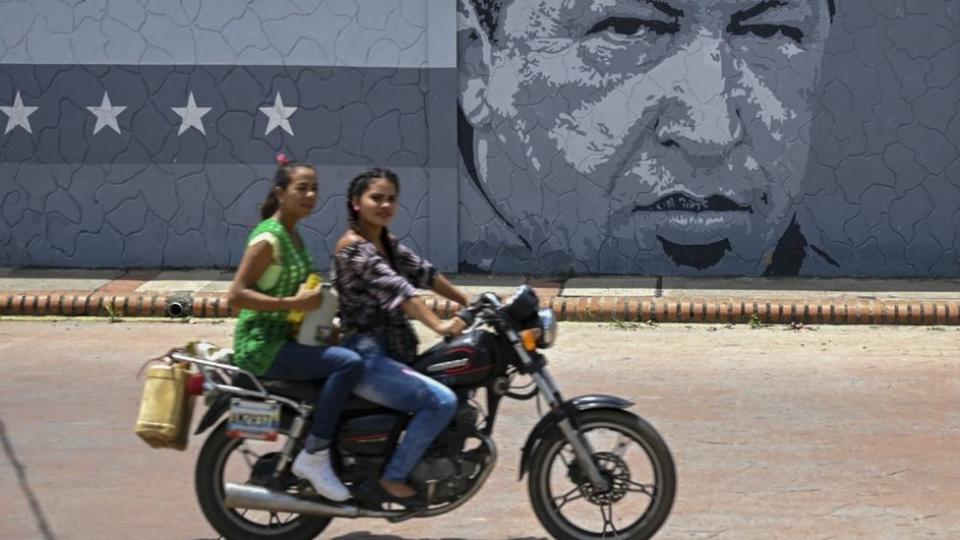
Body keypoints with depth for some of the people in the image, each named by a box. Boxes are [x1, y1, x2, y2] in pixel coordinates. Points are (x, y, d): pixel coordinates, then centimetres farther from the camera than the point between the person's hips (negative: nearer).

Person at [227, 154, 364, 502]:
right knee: (348, 364, -24)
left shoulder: (293, 237, 14)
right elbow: (236, 295, -21)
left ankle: (310, 458, 14)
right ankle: (314, 456, -18)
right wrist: (293, 303, -25)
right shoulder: (268, 239, -14)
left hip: (285, 339, 10)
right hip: (262, 345, -10)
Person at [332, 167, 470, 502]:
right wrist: (440, 326, -38)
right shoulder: (354, 247, -16)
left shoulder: (386, 244, 14)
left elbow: (424, 273, 16)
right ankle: (394, 477, -12)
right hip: (365, 359, -10)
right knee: (442, 401, -22)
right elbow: (396, 288, -28)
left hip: (388, 354, 10)